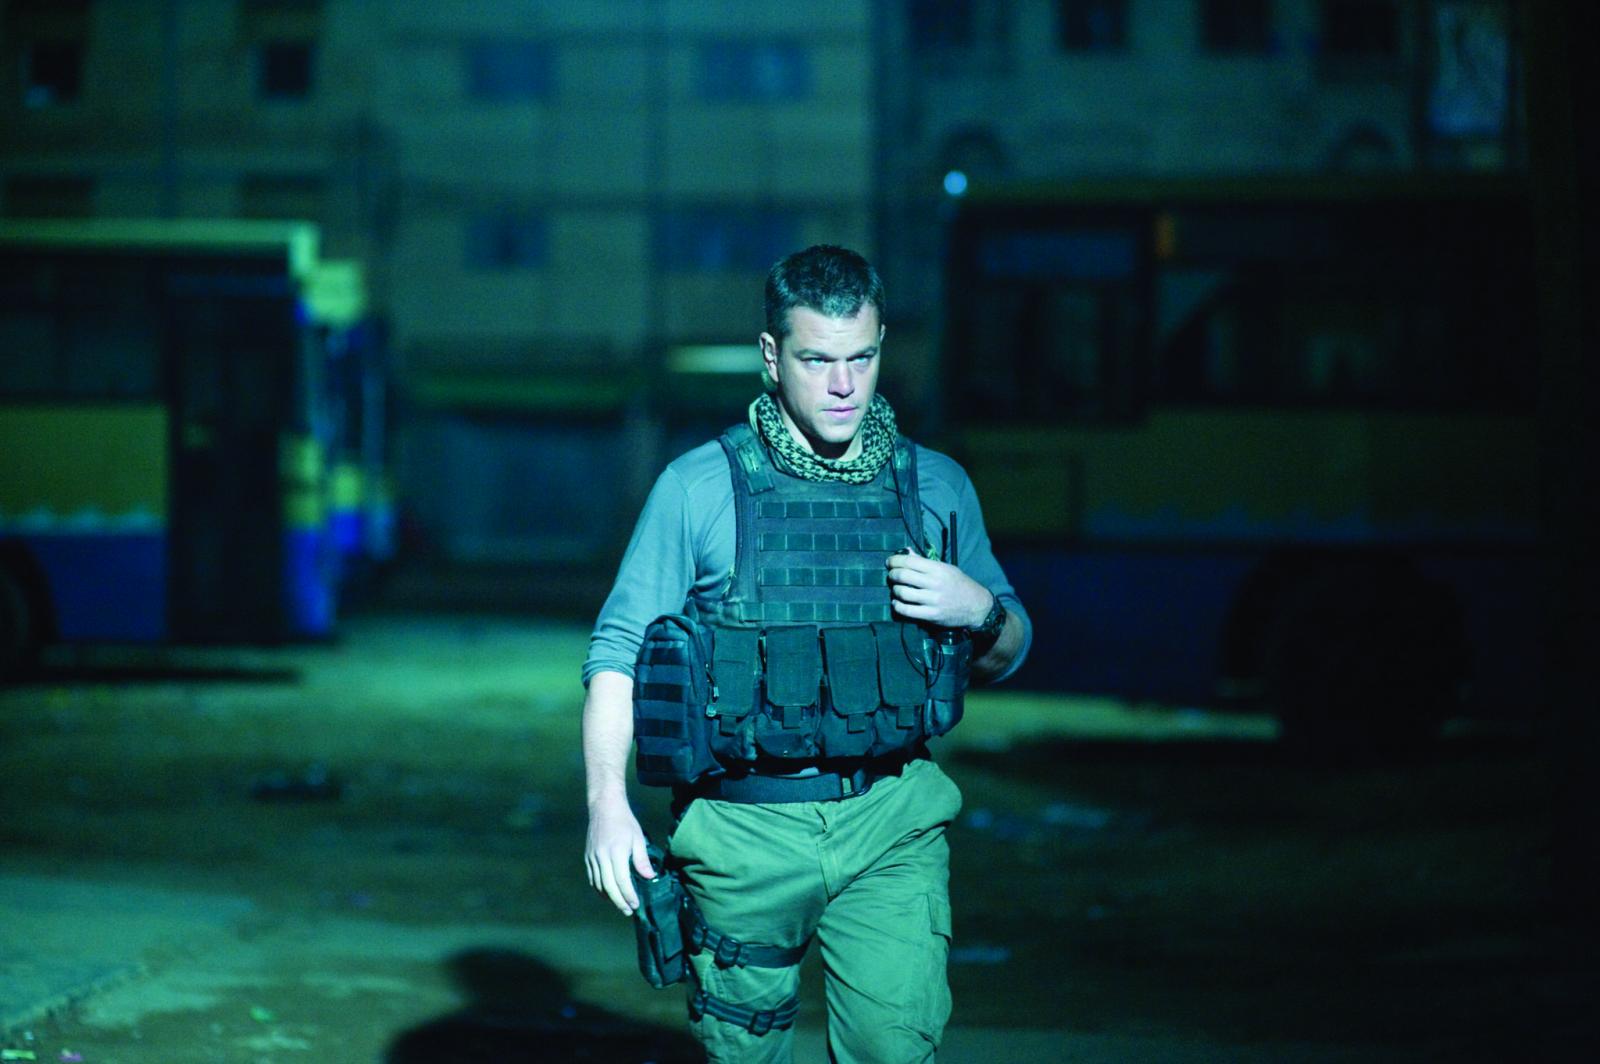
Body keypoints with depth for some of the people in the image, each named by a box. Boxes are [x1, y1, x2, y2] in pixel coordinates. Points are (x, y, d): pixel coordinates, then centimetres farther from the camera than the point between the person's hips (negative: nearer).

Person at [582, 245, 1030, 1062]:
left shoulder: (936, 488, 7)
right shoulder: (700, 488, -1)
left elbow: (1007, 656, 17)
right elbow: (618, 651, 0)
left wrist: (980, 610, -6)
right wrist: (608, 802, -13)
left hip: (891, 823, 1)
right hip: (746, 832, -1)